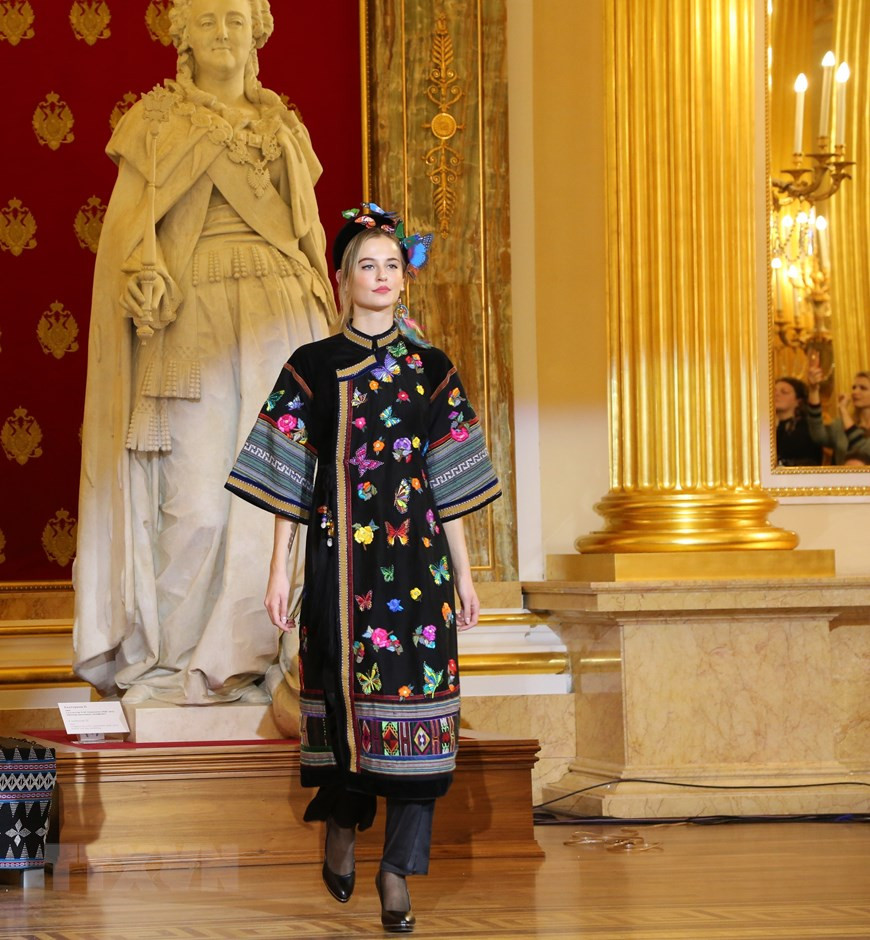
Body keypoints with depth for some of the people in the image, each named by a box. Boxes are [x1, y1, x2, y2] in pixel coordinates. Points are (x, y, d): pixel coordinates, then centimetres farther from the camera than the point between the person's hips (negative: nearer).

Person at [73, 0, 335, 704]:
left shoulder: (282, 128, 20)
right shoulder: (158, 122, 9)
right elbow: (131, 220, -2)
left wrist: (323, 327, 13)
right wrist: (144, 274, -22)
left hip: (281, 317, 3)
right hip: (195, 319, -3)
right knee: (197, 501, -10)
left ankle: (242, 659, 2)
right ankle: (163, 661, 4)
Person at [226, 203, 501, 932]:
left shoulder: (431, 371, 9)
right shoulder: (312, 367, 5)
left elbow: (449, 485, 9)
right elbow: (291, 482, 4)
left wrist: (464, 571, 6)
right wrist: (280, 568, 0)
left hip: (416, 553, 1)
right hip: (340, 551, -1)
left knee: (413, 694, -6)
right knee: (343, 686, 0)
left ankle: (398, 871, -1)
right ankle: (342, 824, 27)